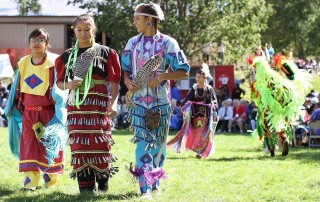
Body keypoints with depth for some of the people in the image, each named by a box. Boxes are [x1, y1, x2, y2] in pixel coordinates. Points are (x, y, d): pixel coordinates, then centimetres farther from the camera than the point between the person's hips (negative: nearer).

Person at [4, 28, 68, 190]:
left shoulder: (53, 63, -6)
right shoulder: (23, 64, 9)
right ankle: (30, 180, -4)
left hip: (48, 112, -4)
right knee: (29, 145, -3)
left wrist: (59, 108, -18)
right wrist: (11, 107, 18)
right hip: (28, 113, 4)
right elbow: (17, 88, 16)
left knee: (49, 145, 4)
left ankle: (51, 178, 18)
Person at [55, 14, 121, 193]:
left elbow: (114, 82, -1)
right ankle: (86, 188, 3)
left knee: (100, 145, -5)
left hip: (99, 105, -2)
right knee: (79, 146, -1)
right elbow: (59, 82, 15)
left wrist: (114, 103, -14)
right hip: (76, 106, 3)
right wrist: (67, 85, -8)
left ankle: (103, 184, 13)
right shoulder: (68, 56, 12)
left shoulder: (105, 53, 3)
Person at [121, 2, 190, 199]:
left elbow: (184, 71, -5)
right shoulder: (132, 43, 6)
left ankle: (155, 181, 25)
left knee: (158, 142, 8)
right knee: (143, 143, -8)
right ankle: (146, 188, -12)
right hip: (139, 100, 2)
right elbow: (125, 69, 13)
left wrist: (161, 77, -19)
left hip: (160, 101, -1)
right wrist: (128, 81, -10)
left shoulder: (167, 42, -5)